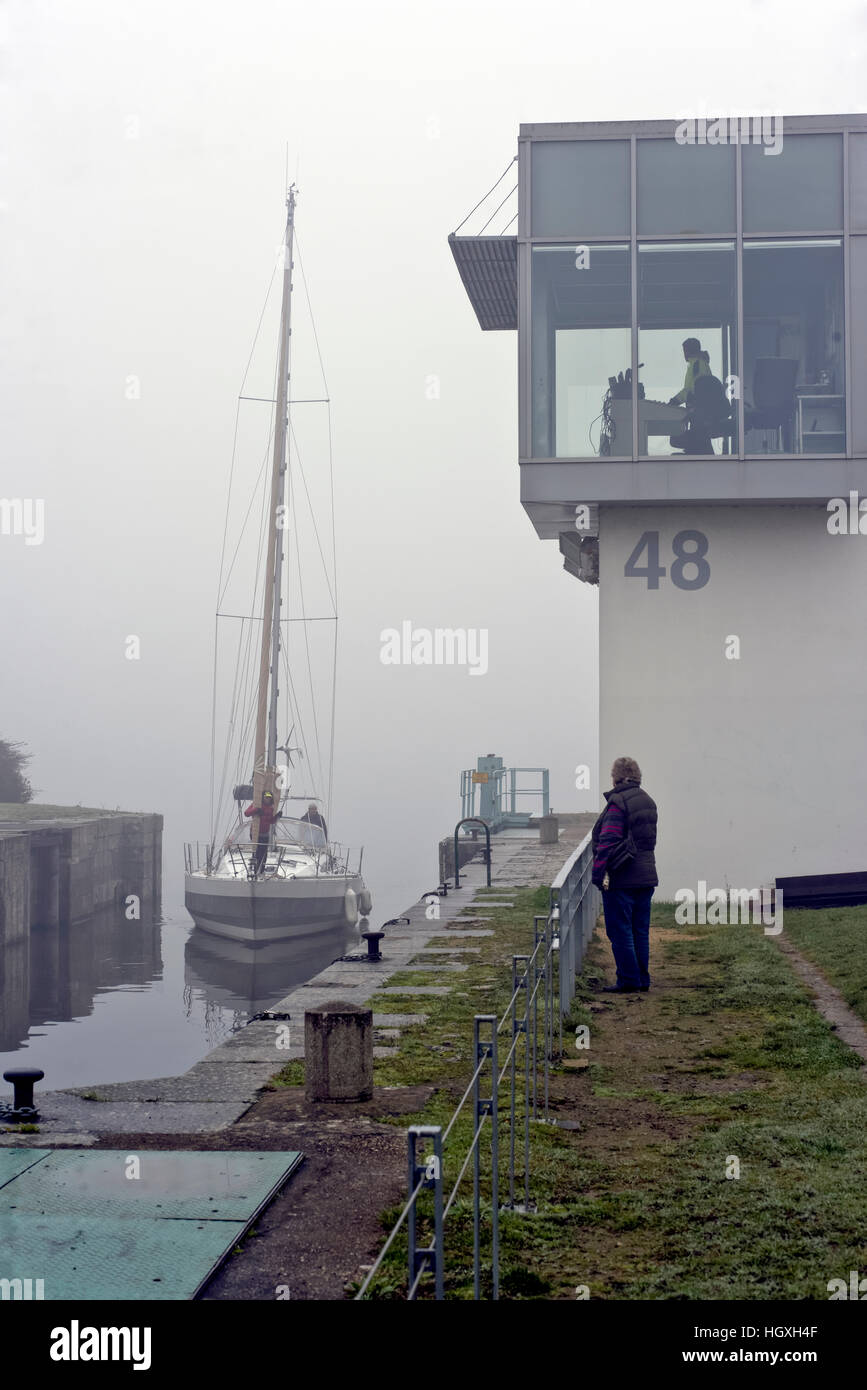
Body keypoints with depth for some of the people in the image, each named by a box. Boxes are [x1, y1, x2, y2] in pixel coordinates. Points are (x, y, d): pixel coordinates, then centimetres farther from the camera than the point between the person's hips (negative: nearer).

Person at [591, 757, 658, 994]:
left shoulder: (618, 802, -14)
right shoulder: (648, 801, 12)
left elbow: (607, 840, -19)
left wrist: (599, 872, -17)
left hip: (621, 879, -8)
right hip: (646, 876, 8)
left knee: (620, 931, -1)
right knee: (640, 931, 14)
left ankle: (628, 981, 1)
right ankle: (642, 980, 18)